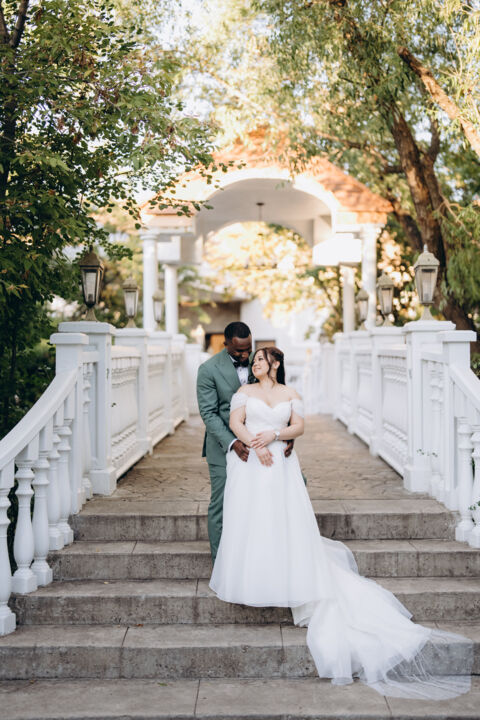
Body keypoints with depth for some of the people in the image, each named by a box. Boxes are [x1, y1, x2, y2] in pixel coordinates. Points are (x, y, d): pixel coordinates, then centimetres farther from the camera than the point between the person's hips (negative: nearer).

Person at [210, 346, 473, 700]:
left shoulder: (290, 395, 12)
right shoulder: (245, 391, 11)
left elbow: (299, 426, 4)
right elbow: (235, 423, 0)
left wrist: (273, 435, -12)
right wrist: (255, 445, -15)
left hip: (281, 465, 0)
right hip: (249, 466, 0)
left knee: (287, 521, -5)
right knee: (248, 521, -3)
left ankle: (289, 580, 3)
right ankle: (250, 581, 8)